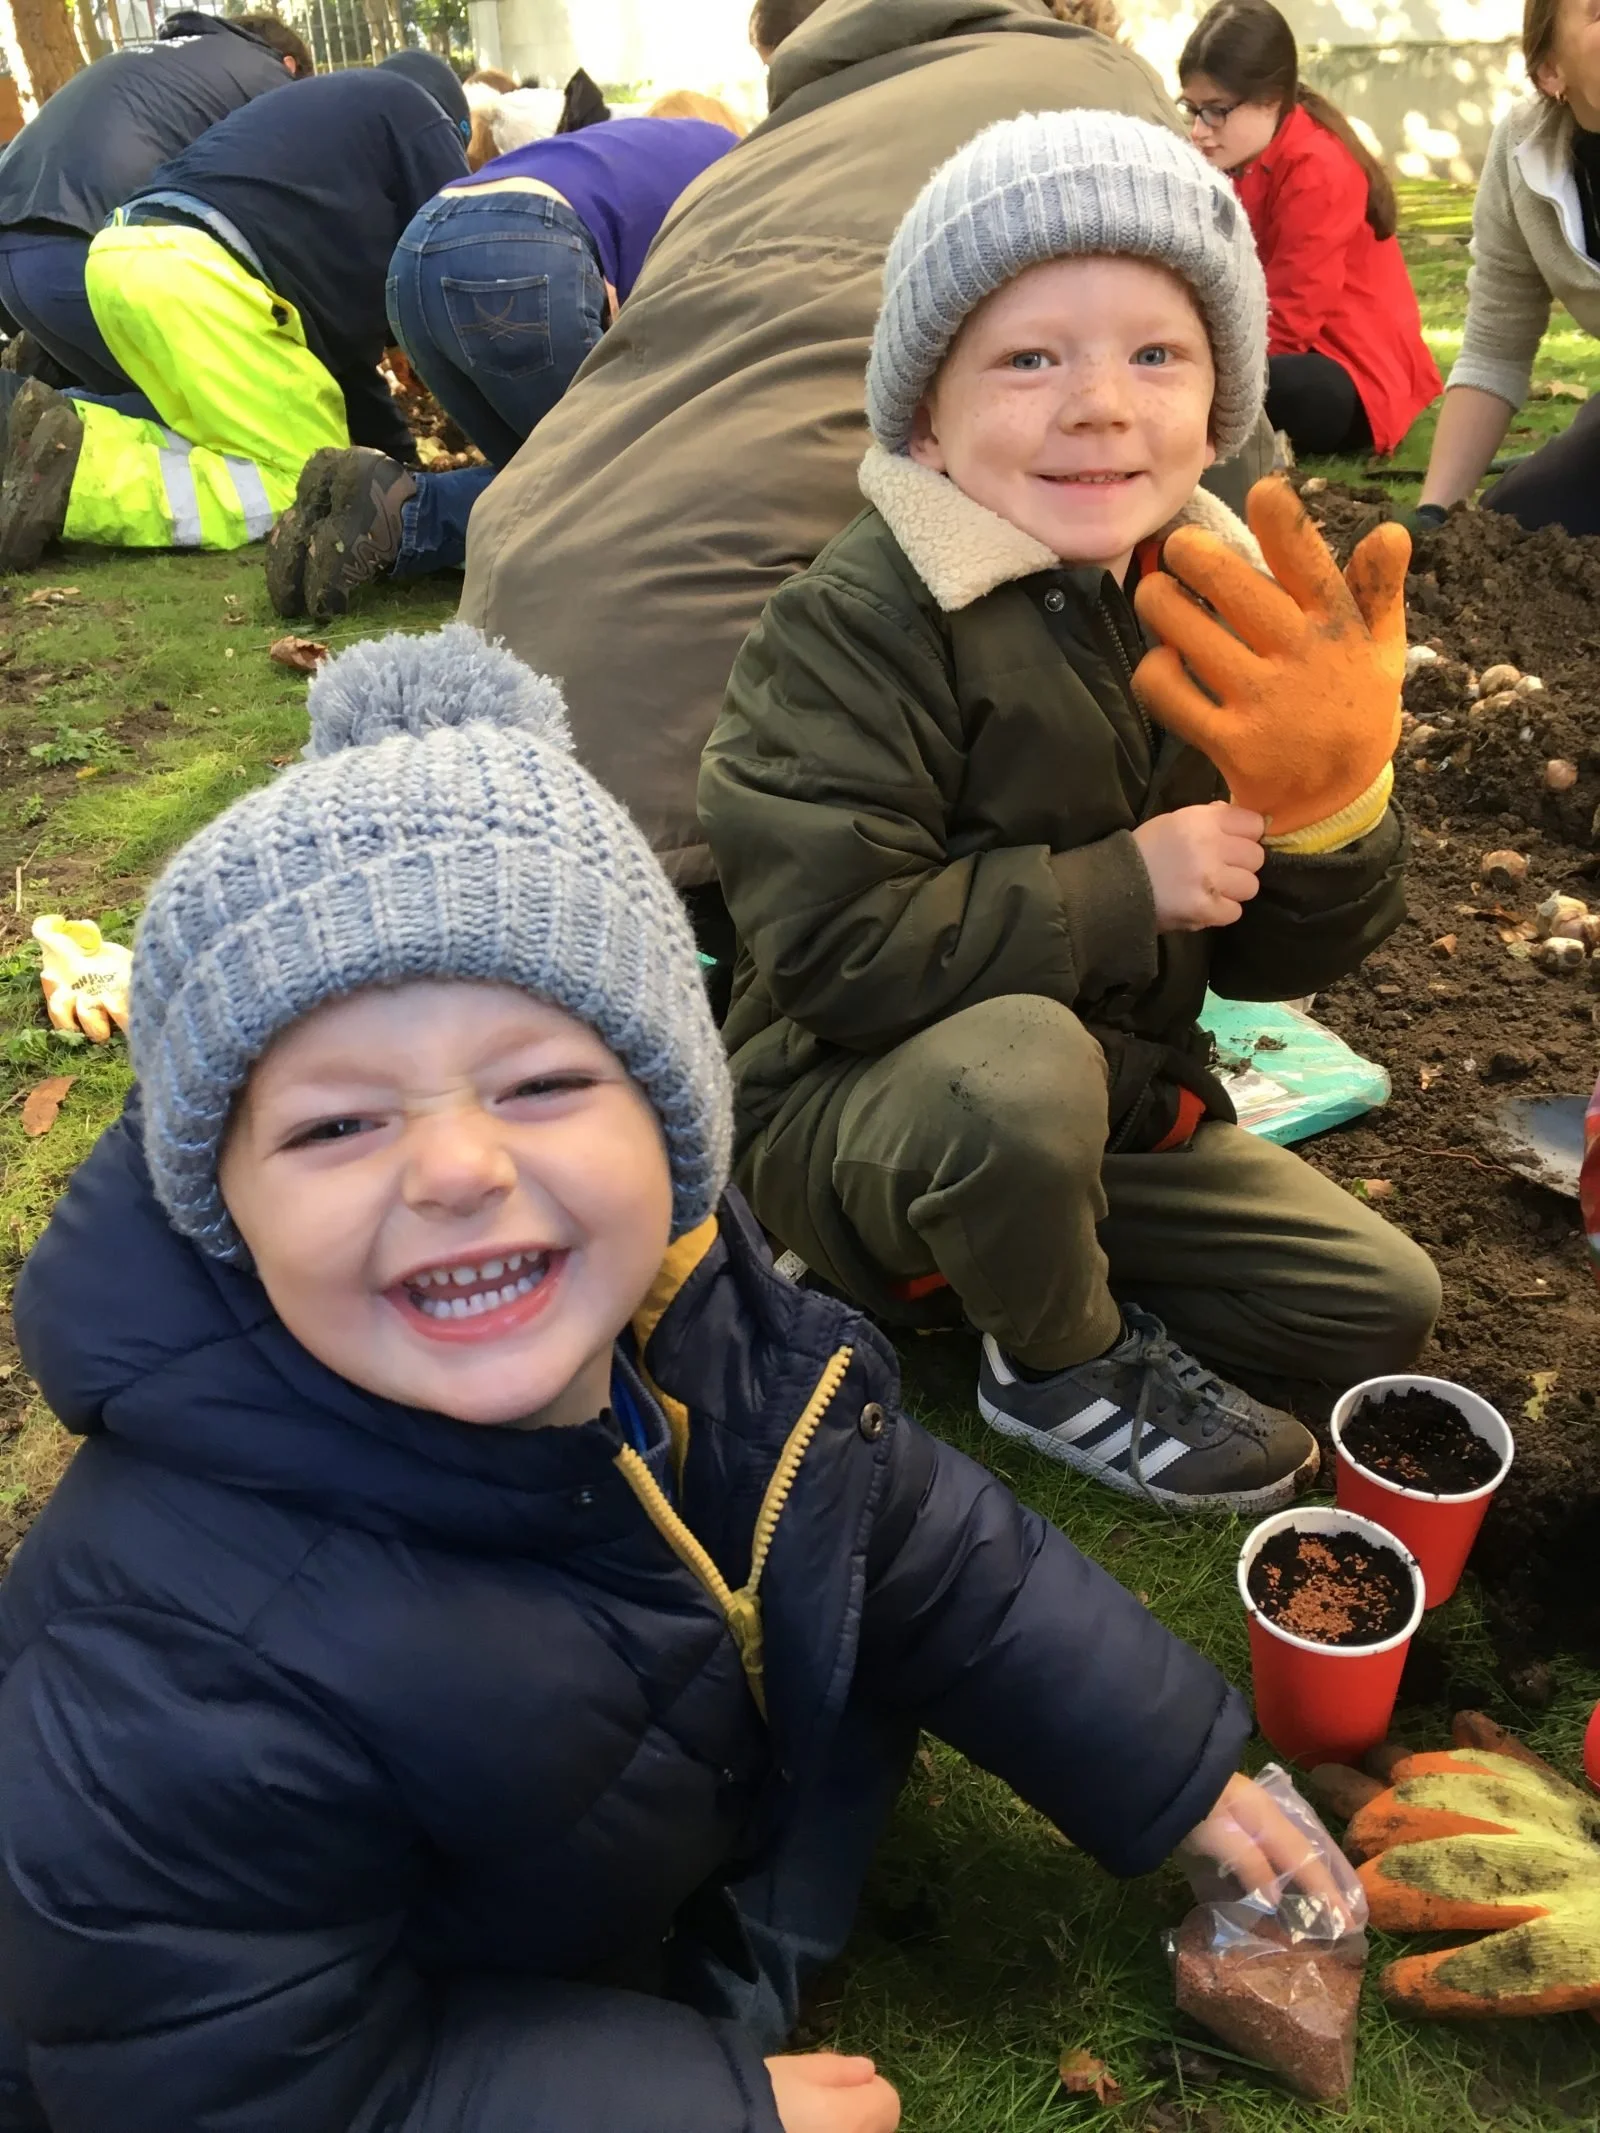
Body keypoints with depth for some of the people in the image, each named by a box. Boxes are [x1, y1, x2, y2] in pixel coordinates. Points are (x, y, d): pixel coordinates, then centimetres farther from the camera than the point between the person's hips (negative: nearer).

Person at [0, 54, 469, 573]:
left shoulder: (314, 106, 38)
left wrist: (396, 449, 32)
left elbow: (340, 306, 34)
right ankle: (79, 479, -19)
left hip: (125, 256, 9)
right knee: (312, 486, -6)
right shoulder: (410, 108, 16)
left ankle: (72, 430, -1)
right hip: (194, 273, -9)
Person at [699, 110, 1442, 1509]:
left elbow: (1274, 957, -1)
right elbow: (830, 948, -28)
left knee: (1385, 1310, 8)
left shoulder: (1220, 605, -2)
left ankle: (1036, 1264, 15)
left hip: (1121, 1103, 6)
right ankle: (1063, 1365, -7)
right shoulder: (857, 624, -20)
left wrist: (1328, 807, -23)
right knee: (1015, 1062, -40)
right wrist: (1121, 888, -24)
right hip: (854, 1102, -5)